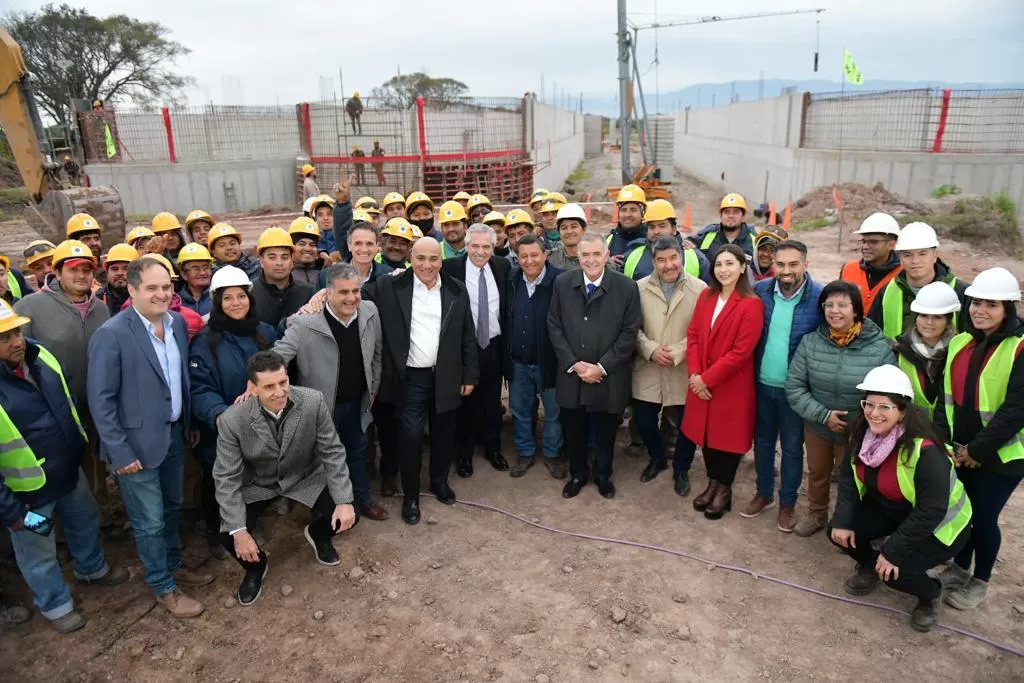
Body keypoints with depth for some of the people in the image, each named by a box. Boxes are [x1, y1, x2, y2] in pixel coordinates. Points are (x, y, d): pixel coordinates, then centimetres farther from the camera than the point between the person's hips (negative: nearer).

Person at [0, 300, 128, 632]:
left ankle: (92, 568, 56)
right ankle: (56, 605, 43)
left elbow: (68, 403, 10)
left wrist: (81, 444, 15)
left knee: (86, 523, 29)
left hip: (70, 471, 6)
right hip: (27, 490, -6)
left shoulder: (39, 357, -8)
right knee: (40, 555, 18)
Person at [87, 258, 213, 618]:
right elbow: (100, 400, -17)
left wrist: (189, 423, 13)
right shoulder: (111, 334, -20)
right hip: (138, 442, -6)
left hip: (174, 433, 6)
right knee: (150, 521, 9)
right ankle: (164, 588, 28)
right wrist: (120, 452, -16)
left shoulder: (177, 322, -1)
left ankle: (174, 565, 44)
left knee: (171, 508, 23)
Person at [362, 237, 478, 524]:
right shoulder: (391, 287, -6)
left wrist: (469, 376, 4)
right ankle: (410, 496, 22)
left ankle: (440, 481, 41)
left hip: (446, 377, 2)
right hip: (410, 378, -2)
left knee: (443, 433, 17)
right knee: (410, 437, 2)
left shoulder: (456, 290, 0)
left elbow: (468, 337, 4)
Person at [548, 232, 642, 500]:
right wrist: (574, 364, -11)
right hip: (571, 375, 2)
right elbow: (554, 327, -1)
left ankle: (603, 475, 39)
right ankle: (577, 473, 39)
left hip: (609, 377, -1)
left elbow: (629, 333, -8)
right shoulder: (562, 283, -3)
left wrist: (602, 367, -14)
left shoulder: (627, 287, -8)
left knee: (606, 431, 16)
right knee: (573, 429, 15)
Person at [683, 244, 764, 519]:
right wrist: (694, 374, -9)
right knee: (706, 435, 15)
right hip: (701, 384, 5)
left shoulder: (751, 304, -14)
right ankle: (712, 483, 35)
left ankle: (724, 490, 29)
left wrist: (707, 379, -17)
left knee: (727, 436, 9)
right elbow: (693, 335, 4)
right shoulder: (705, 296, 5)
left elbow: (741, 351, -18)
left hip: (731, 386, -5)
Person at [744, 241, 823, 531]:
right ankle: (763, 494, 38)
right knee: (762, 441, 18)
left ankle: (787, 503, 31)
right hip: (762, 384, 3)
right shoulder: (760, 291, -5)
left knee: (792, 447, 12)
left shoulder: (820, 298, -14)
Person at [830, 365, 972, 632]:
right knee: (839, 532, -10)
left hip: (940, 525, -6)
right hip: (892, 510, 6)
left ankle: (930, 596, 12)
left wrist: (893, 551, -28)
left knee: (895, 569, -23)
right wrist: (843, 521, -18)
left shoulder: (925, 452, -35)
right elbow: (850, 476, -6)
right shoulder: (863, 433, -14)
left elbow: (931, 511, -31)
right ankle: (868, 566, 23)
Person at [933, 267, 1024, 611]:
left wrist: (978, 450, -17)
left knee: (983, 517, 7)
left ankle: (980, 581, 30)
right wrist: (942, 439, -5)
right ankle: (959, 567, 39)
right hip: (959, 451, 5)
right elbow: (946, 394, 6)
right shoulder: (960, 342, 3)